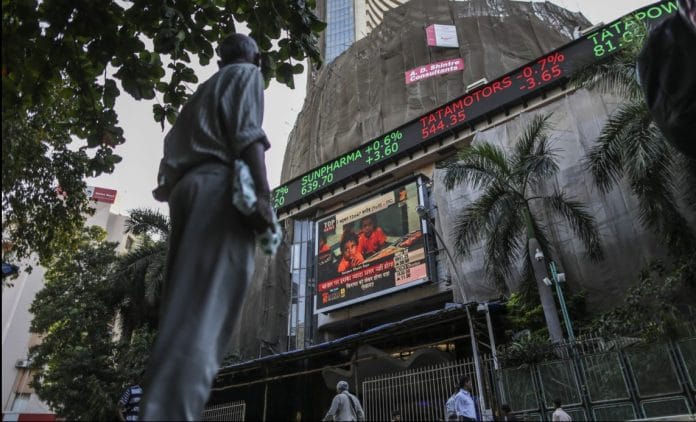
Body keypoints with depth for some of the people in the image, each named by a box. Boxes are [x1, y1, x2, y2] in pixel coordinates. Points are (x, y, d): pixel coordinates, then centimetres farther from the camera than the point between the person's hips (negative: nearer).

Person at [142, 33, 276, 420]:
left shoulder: (204, 89, 35)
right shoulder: (248, 75, 14)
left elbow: (174, 147, 24)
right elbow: (247, 133, -6)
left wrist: (177, 195, 22)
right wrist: (263, 193, -17)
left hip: (188, 186, 8)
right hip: (221, 185, -8)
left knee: (183, 309, 1)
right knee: (204, 313, -19)